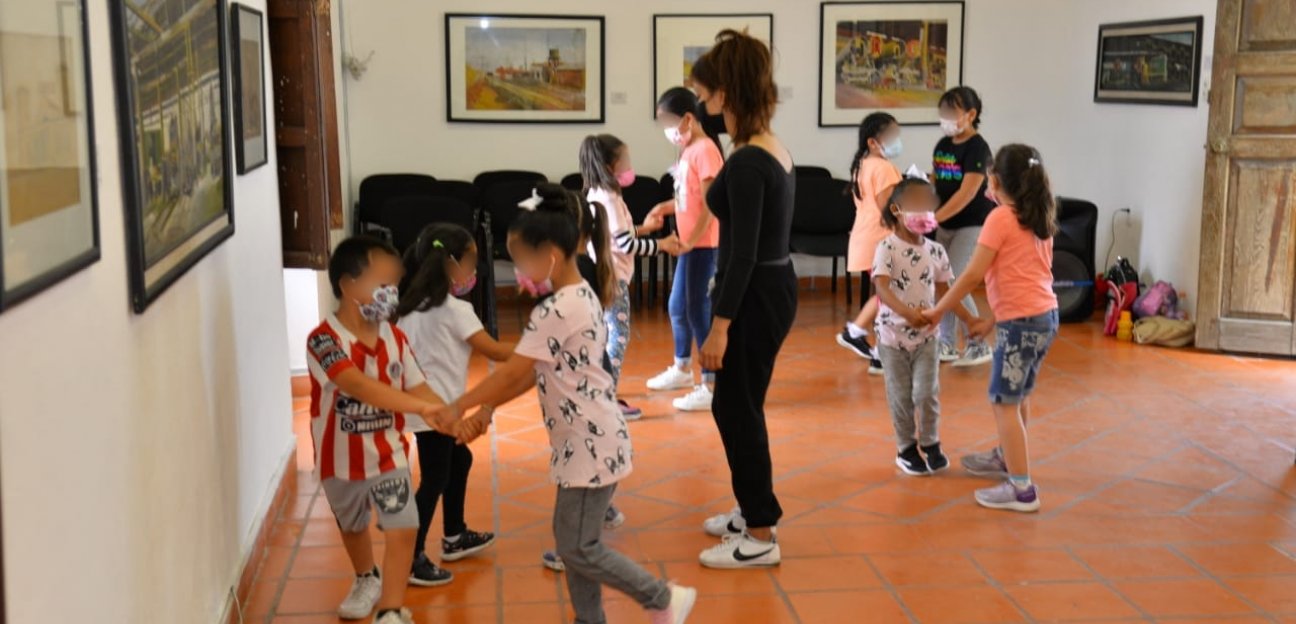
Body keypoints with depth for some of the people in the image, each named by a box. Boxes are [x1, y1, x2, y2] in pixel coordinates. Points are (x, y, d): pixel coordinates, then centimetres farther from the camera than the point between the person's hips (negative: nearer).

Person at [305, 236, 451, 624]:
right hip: (341, 458, -2)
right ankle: (367, 580, 51)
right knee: (352, 527, 23)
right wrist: (419, 407, -50)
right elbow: (359, 386, -40)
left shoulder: (394, 338, -7)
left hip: (388, 453, 2)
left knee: (402, 529, -10)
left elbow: (418, 387, -5)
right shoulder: (325, 340, -26)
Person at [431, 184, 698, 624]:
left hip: (589, 444, -10)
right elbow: (533, 374, 10)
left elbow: (512, 373, -18)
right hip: (588, 440, 10)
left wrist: (458, 406, -6)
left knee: (578, 548, 0)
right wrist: (484, 414, 7)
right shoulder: (580, 296, 9)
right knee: (573, 541, 16)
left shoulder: (556, 310, -22)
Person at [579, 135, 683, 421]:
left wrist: (643, 228, 18)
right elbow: (626, 245, -22)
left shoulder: (596, 195, 10)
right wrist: (662, 245, -14)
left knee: (606, 336, 16)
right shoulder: (609, 199, -20)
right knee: (619, 336, -5)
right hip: (612, 278, -10)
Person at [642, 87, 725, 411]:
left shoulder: (705, 149, -16)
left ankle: (712, 385, 0)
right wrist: (665, 207, 4)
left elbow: (711, 204, -20)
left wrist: (691, 240, -21)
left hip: (703, 244, -10)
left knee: (698, 310, -6)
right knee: (677, 306, 20)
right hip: (689, 243, 10)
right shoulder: (689, 150, 12)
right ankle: (682, 369, 38)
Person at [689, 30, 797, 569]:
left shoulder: (747, 162, -21)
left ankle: (760, 538, 10)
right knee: (736, 407, 19)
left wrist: (720, 326, -20)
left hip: (755, 297, -10)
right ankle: (754, 510, 31)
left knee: (738, 411, 1)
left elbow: (744, 253, -23)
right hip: (774, 287, 10)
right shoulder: (775, 150, 9)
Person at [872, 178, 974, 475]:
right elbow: (882, 288, -26)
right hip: (893, 334, -3)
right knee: (901, 396, 7)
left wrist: (969, 320, 3)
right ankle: (907, 448, 23)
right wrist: (906, 312, -43)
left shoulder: (936, 251, 2)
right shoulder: (887, 248, -14)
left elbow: (944, 291, 11)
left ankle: (930, 444, 20)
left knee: (927, 393, -1)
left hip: (926, 335, 3)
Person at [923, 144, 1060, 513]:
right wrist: (993, 321, 17)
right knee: (1019, 396, 24)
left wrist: (937, 311, -3)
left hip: (1021, 322, -9)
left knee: (1004, 403, -1)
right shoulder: (1040, 219, 11)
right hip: (1046, 316, 9)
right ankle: (1006, 459, 42)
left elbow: (973, 276, -14)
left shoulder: (1001, 218, -12)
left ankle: (1021, 489, -1)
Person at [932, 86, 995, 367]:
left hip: (972, 224, -7)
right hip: (946, 225, 7)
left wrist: (934, 218, -23)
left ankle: (978, 345, 1)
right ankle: (947, 345, 18)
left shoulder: (977, 148, -13)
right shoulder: (942, 146, 8)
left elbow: (966, 194, -20)